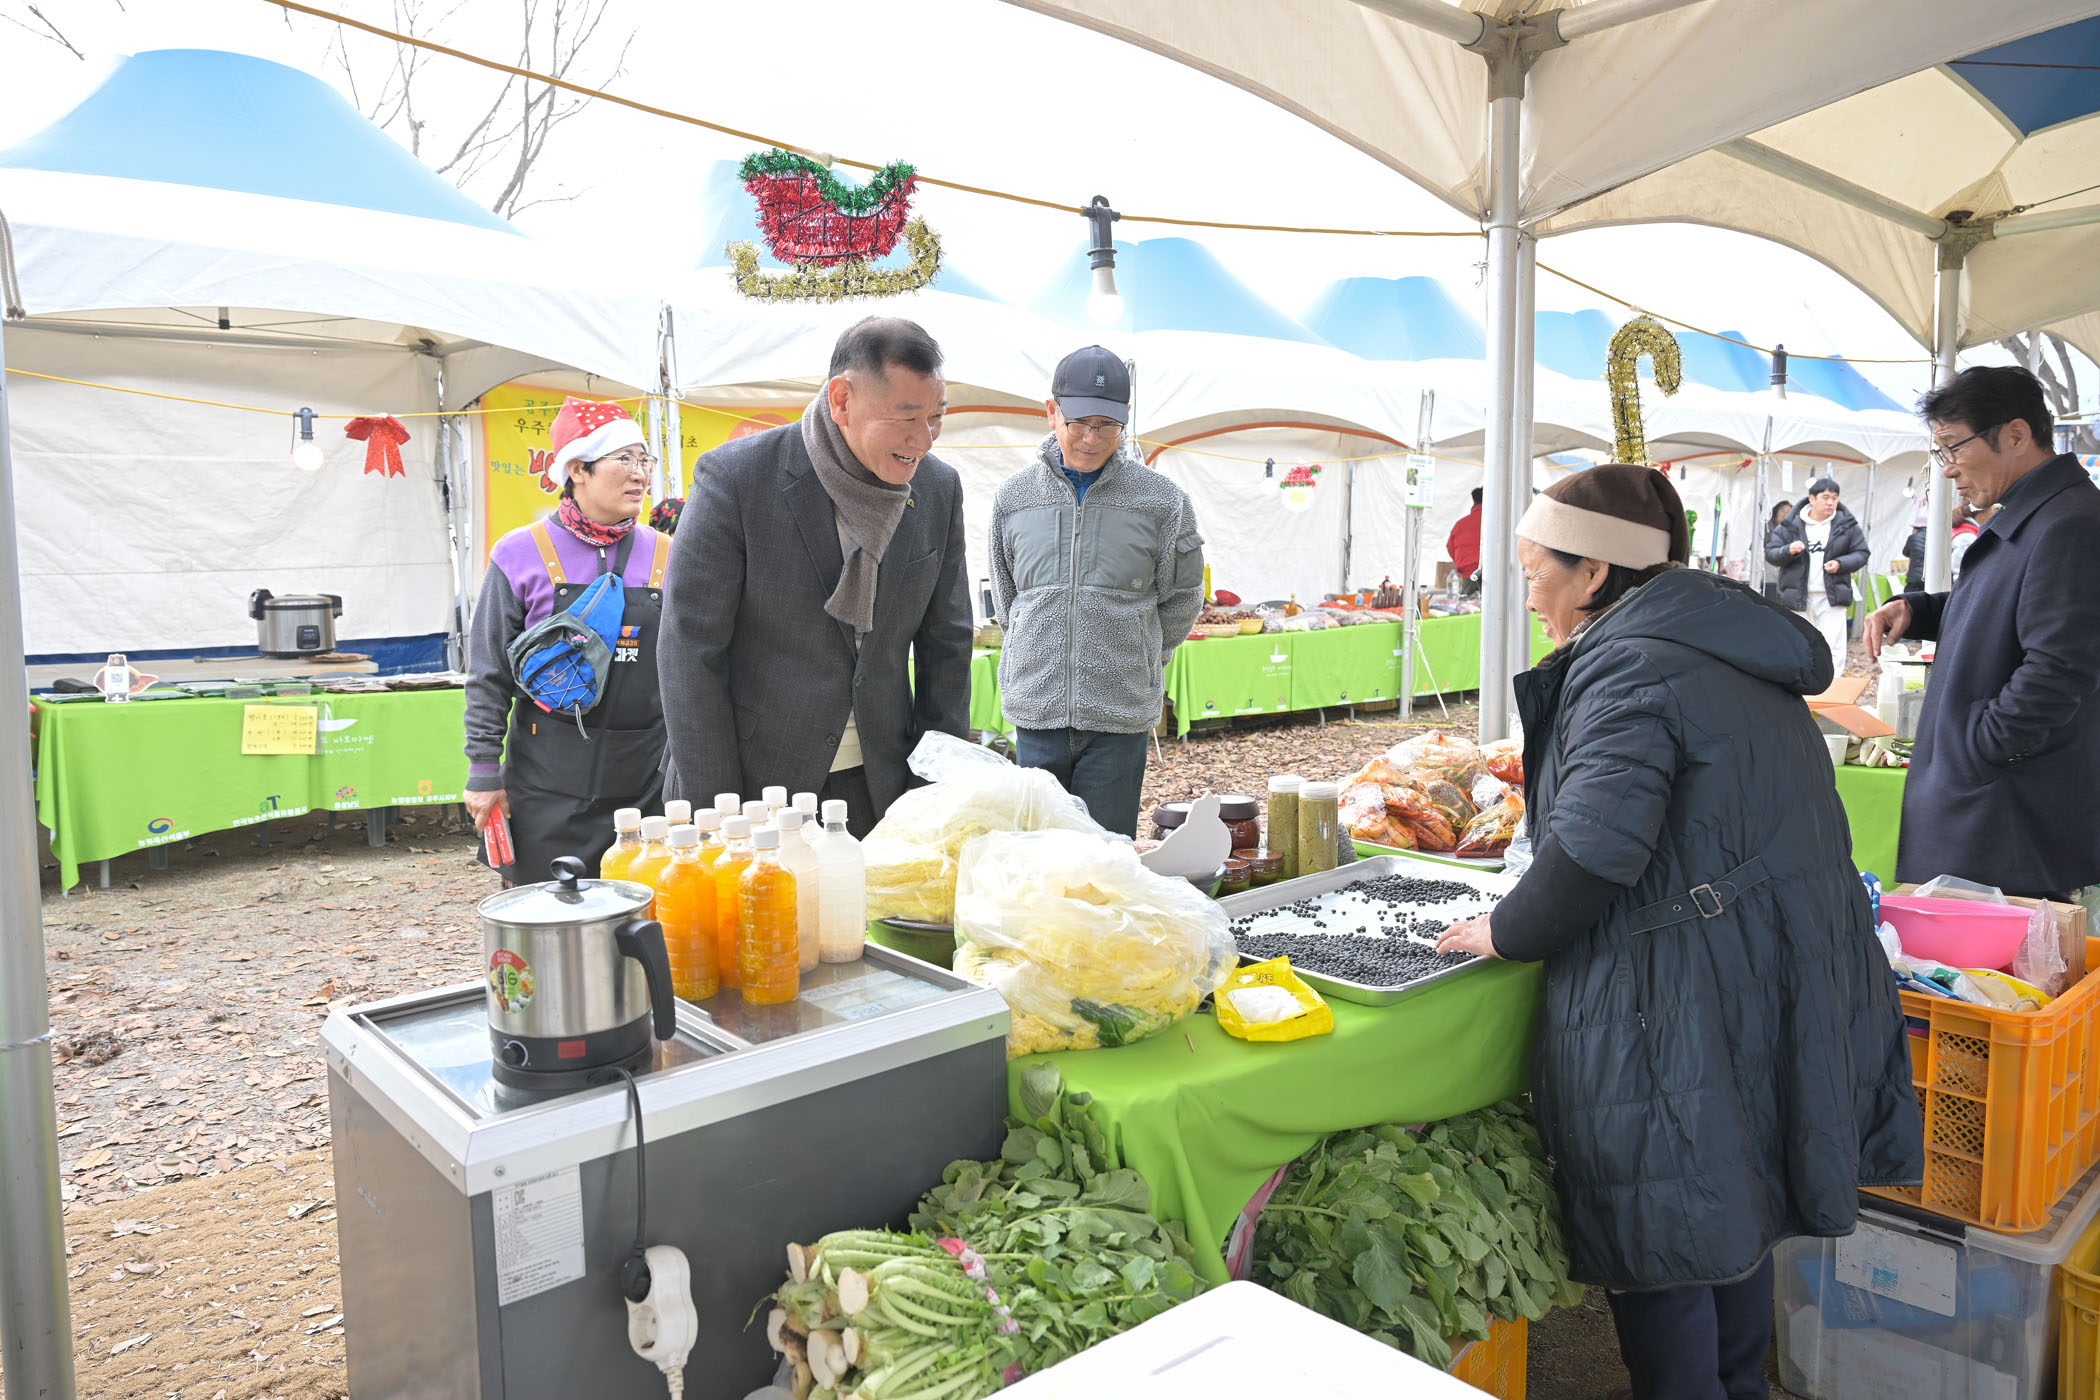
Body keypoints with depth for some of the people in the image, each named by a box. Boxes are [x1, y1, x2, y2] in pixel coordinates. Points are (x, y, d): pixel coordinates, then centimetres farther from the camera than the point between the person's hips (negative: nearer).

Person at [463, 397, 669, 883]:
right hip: (547, 784, -2)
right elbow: (489, 674, 1)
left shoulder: (664, 555, 5)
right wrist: (484, 772, -2)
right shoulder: (522, 553, -2)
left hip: (645, 781, 2)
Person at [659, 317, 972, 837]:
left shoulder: (939, 488, 0)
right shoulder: (734, 477, -14)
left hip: (877, 788, 4)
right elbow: (691, 651, -13)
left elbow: (945, 643, 7)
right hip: (746, 782, -3)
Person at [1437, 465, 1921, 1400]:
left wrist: (1508, 931, -13)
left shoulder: (1629, 665, -19)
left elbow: (1595, 847, -30)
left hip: (1685, 1000, -10)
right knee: (1734, 1213, 26)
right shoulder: (1735, 647, 12)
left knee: (1660, 1247, 7)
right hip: (1780, 994, 10)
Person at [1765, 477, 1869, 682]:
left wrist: (1841, 564, -11)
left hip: (1832, 598, 0)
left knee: (1833, 649, -7)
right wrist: (1788, 550, -19)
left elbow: (1861, 554, 8)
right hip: (1798, 598, 0)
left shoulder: (1847, 525, 3)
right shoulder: (1790, 525, 1)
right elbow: (1770, 553, 2)